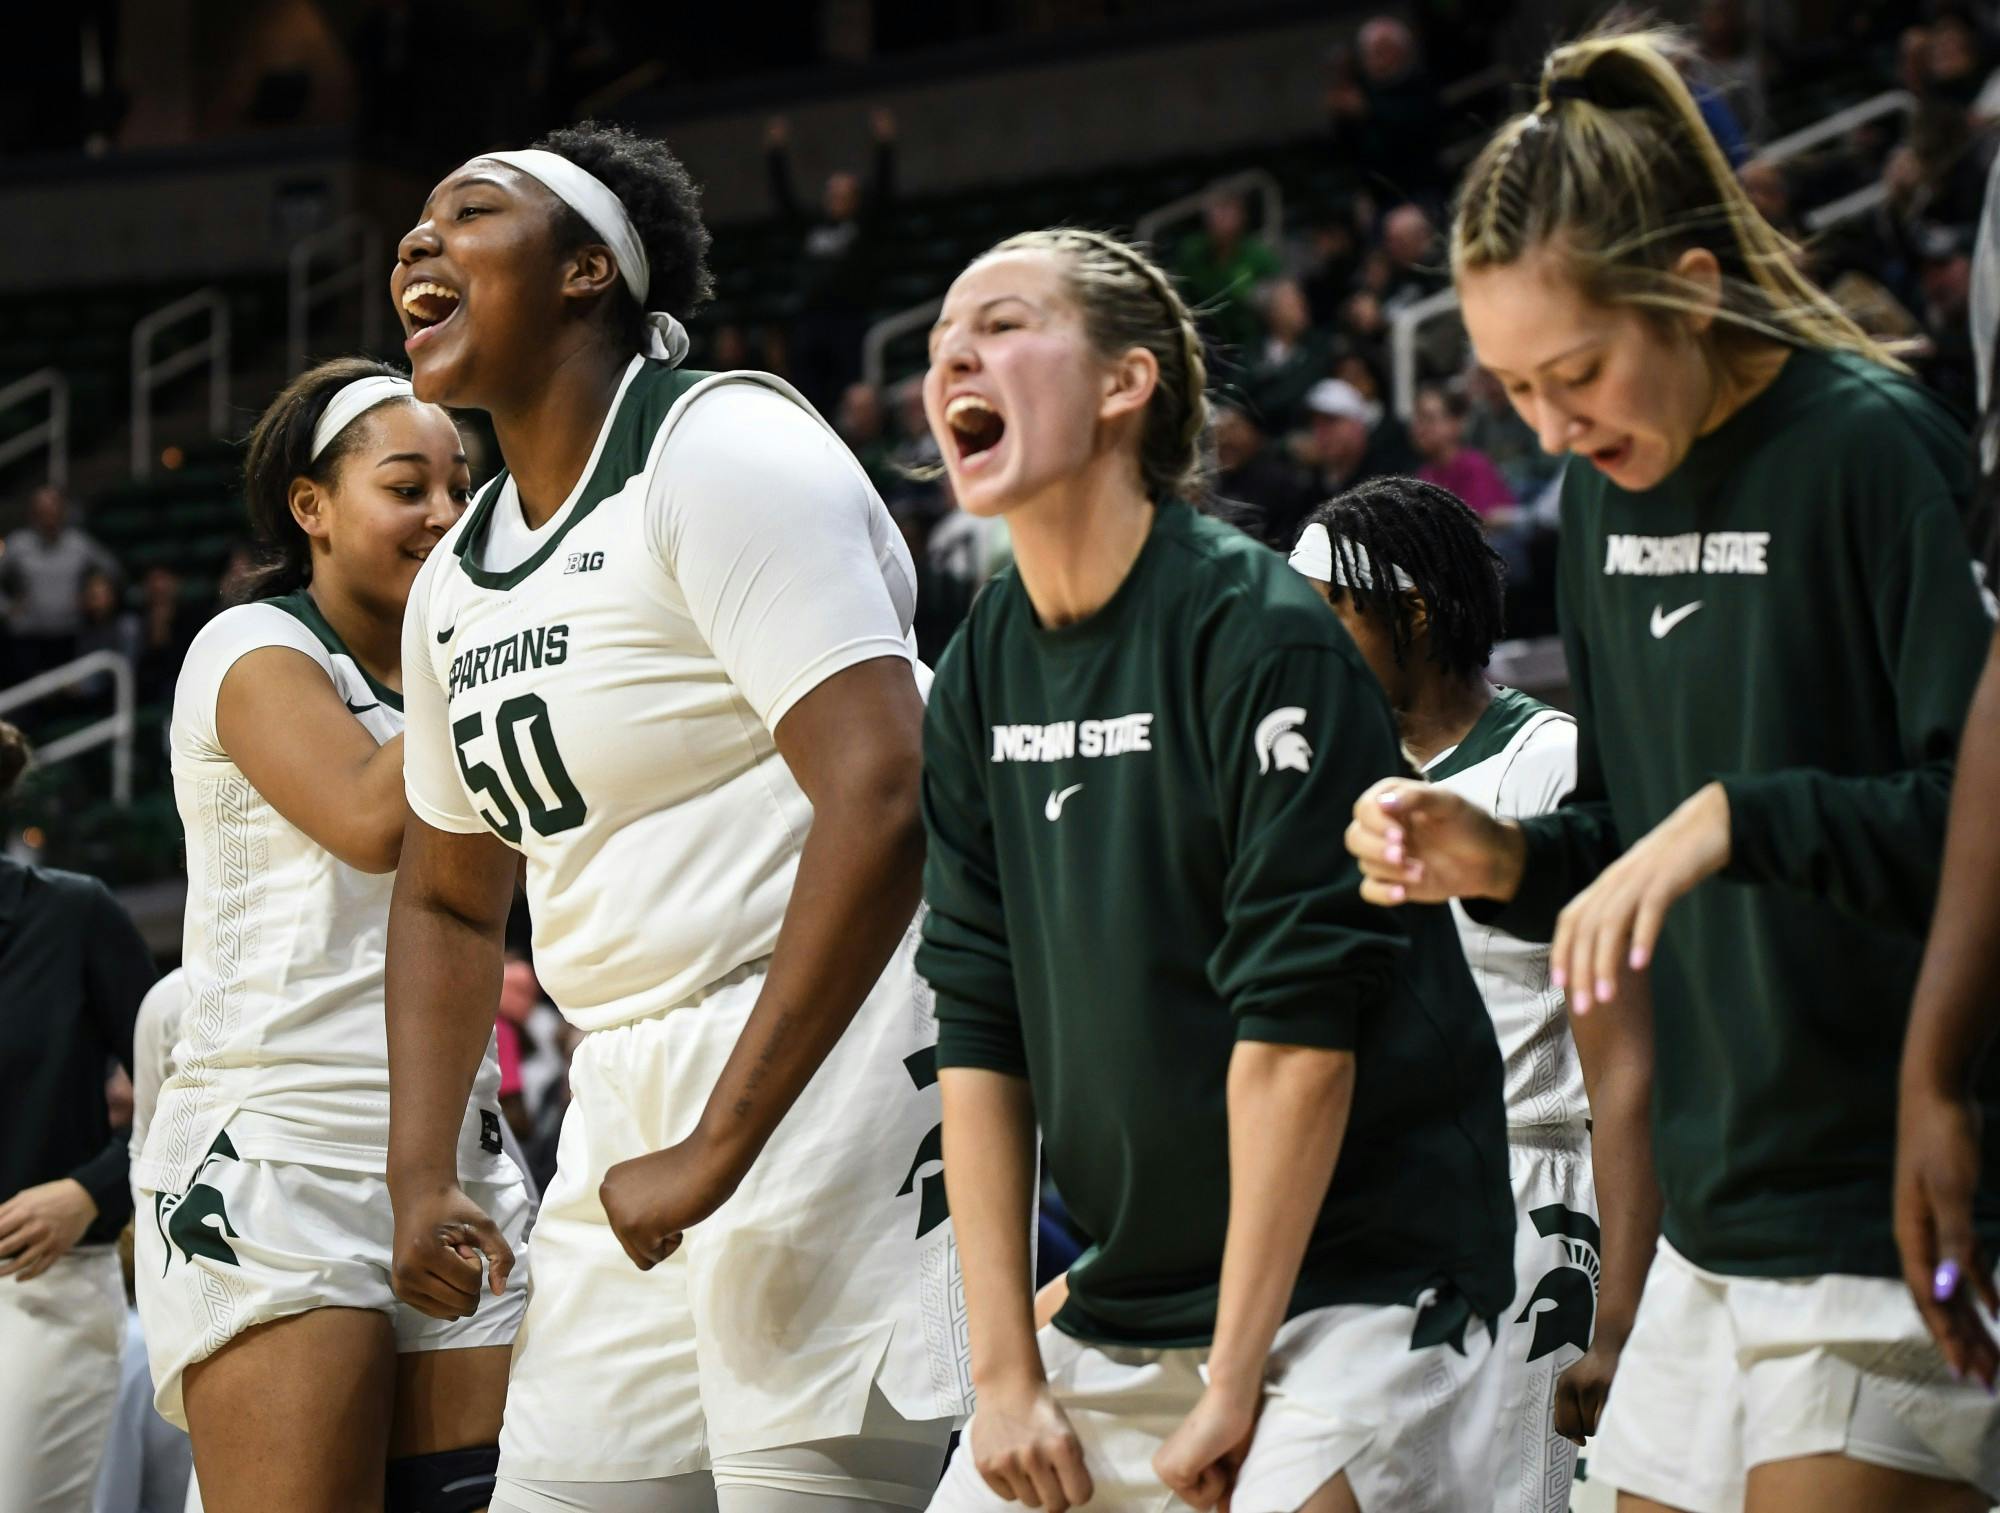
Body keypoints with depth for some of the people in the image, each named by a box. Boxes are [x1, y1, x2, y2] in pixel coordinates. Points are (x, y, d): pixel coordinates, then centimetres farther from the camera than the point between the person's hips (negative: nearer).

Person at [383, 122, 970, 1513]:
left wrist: (718, 1150, -23)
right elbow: (449, 899, 29)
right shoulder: (458, 584, 16)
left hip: (829, 1072, -9)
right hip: (632, 1108, 9)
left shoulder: (721, 449, -12)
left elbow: (882, 800, -22)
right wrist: (420, 1173, 15)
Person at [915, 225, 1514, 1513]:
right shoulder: (979, 680, 7)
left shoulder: (1260, 636, -14)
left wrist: (1234, 1383, -16)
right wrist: (1007, 1372, 2)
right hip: (1121, 1309, 7)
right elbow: (981, 1032, 7)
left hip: (1355, 1293, -7)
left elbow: (1298, 1027, -17)